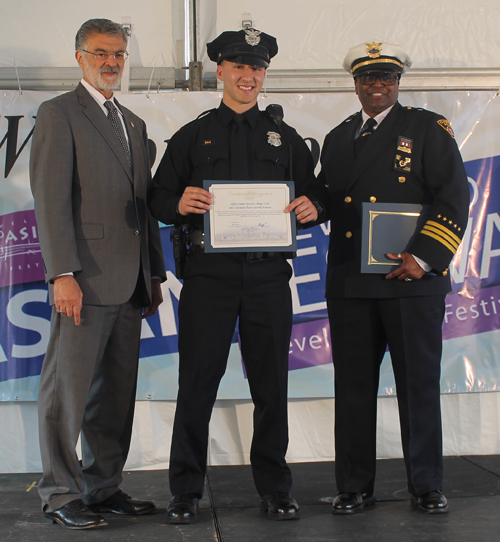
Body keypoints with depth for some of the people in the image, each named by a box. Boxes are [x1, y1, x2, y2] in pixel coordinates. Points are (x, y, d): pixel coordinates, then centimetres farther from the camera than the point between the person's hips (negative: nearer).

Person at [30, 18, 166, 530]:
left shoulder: (133, 123, 21)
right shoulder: (59, 113, -1)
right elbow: (50, 198, -10)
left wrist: (154, 274, 16)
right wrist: (62, 273, -18)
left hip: (129, 284, 7)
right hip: (85, 280, -7)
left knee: (116, 392, 10)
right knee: (67, 390, -1)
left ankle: (103, 487, 20)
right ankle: (60, 494, 9)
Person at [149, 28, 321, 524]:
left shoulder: (286, 138, 16)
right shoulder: (192, 136, 12)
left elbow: (312, 199, 16)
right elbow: (158, 201, 8)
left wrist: (311, 208, -8)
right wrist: (180, 204, -14)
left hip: (269, 273, 1)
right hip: (209, 272, -1)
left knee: (271, 383, 5)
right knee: (197, 381, 0)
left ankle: (274, 488, 16)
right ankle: (185, 491, 11)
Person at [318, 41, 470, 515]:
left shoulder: (429, 129, 3)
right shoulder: (338, 137, 17)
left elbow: (453, 198, -5)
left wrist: (424, 257, -14)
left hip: (411, 279, -4)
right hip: (349, 281, 4)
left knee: (419, 382, 3)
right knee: (353, 384, 6)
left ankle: (426, 485, 16)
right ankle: (355, 486, 17)